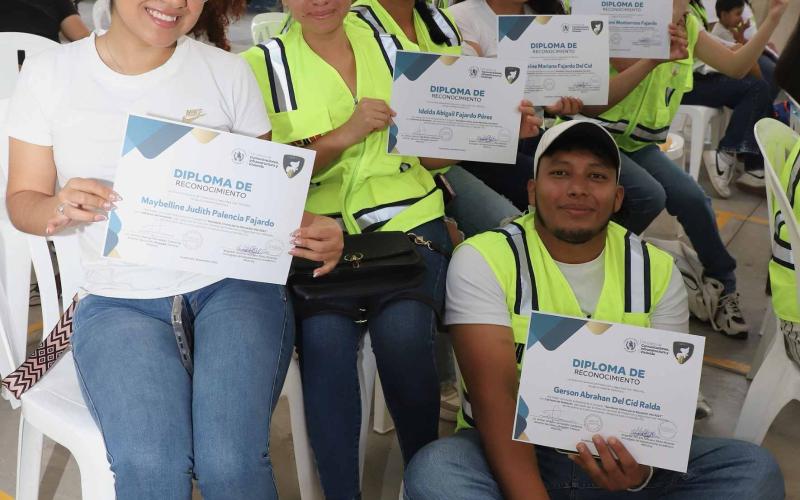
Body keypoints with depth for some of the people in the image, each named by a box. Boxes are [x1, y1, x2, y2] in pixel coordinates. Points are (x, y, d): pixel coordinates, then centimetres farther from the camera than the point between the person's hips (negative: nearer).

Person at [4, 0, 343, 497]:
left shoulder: (229, 71, 5)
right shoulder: (48, 74, 4)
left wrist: (312, 230, -14)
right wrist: (59, 210, -16)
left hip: (232, 284, 0)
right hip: (119, 301, 0)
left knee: (231, 460, -26)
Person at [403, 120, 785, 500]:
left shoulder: (657, 271, 1)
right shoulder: (482, 260, -10)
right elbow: (494, 397, -18)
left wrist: (643, 465, -27)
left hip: (619, 460, 3)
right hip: (515, 456, -3)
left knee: (754, 468, -19)